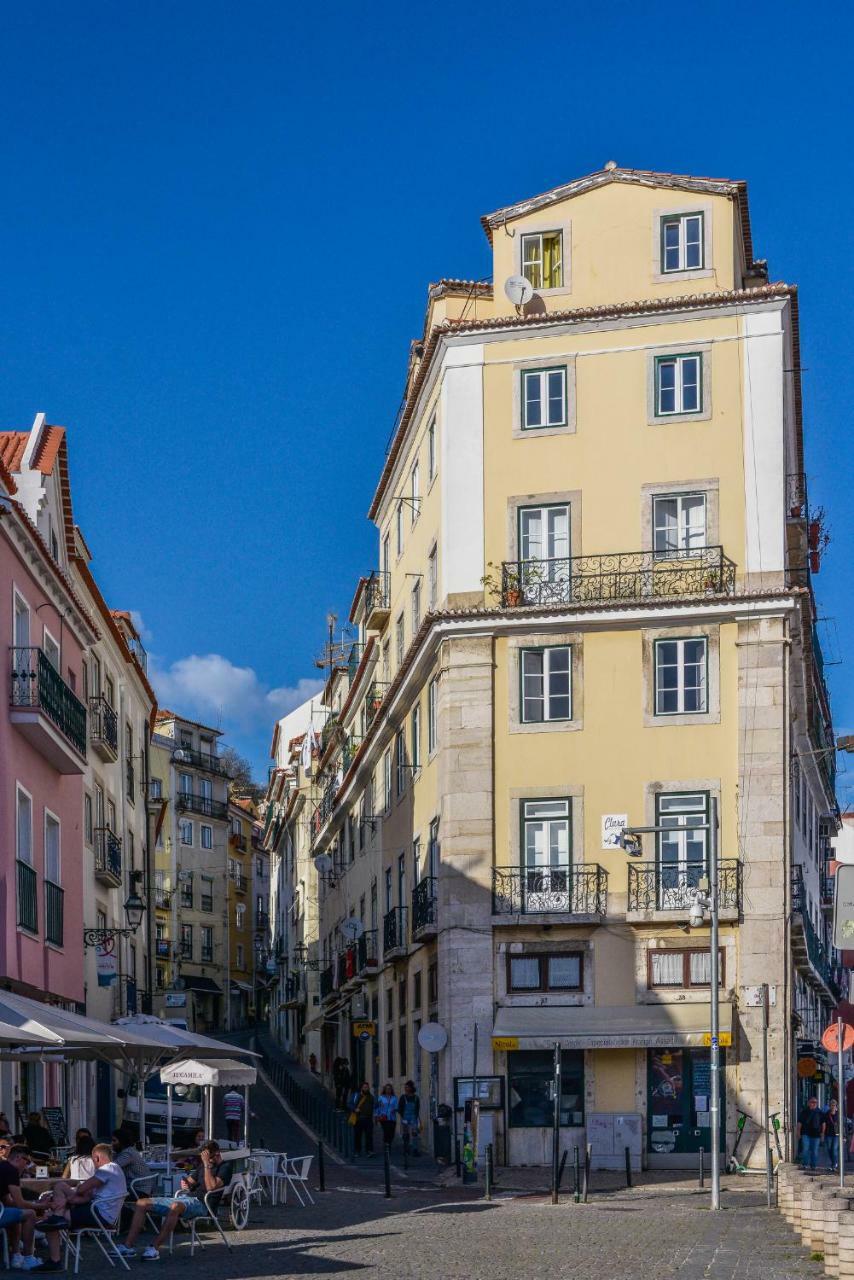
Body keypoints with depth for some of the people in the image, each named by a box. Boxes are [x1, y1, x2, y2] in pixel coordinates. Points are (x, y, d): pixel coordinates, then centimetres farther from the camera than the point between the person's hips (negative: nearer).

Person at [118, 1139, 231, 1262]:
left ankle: (155, 1248, -41)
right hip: (182, 1198, 9)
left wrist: (207, 1164, -14)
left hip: (200, 1202, -9)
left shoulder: (224, 1168, 1)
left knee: (175, 1206, -43)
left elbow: (211, 1187, -15)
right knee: (141, 1204, -4)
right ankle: (128, 1246, -13)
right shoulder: (202, 1166, 26)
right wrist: (185, 1183, 6)